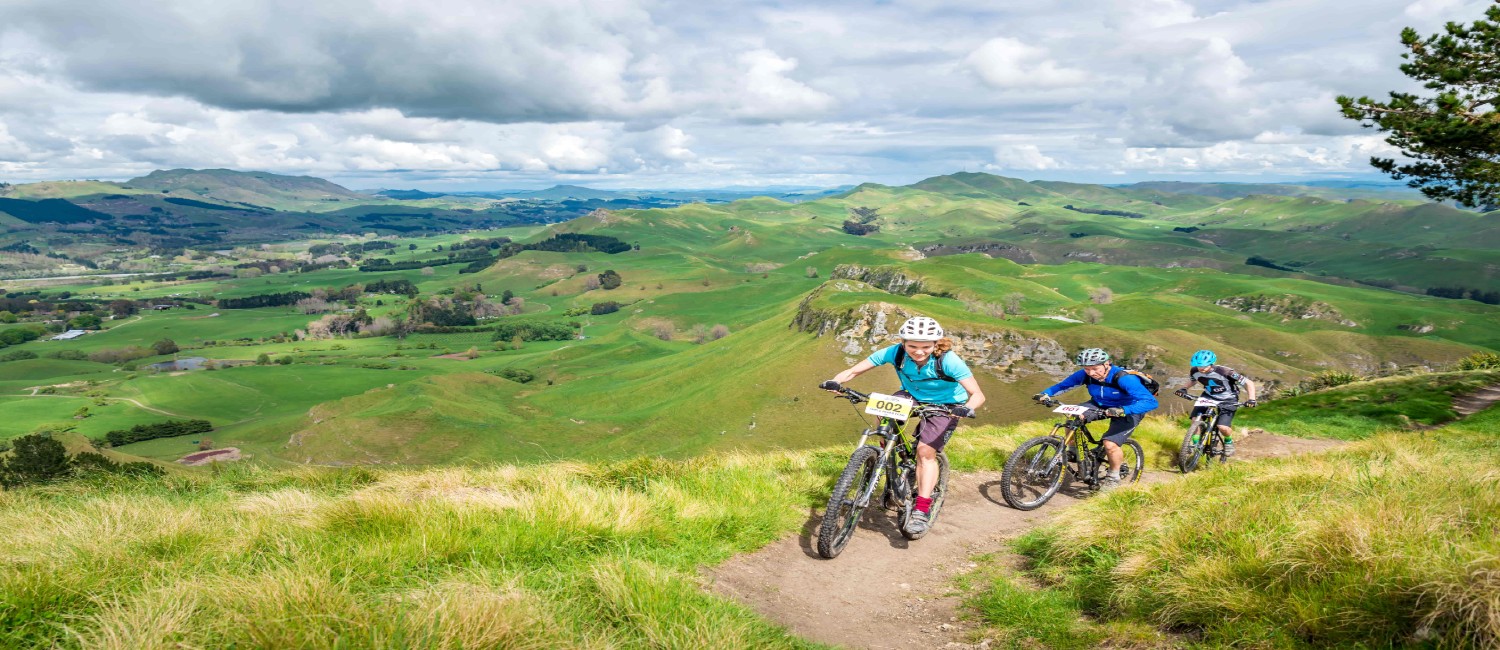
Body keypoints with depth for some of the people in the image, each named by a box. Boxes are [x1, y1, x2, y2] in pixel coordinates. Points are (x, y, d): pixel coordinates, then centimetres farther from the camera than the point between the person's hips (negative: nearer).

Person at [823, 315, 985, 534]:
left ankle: (922, 510, -11)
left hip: (945, 405, -3)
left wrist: (967, 409, -53)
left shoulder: (948, 360, -33)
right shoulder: (895, 353, -26)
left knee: (926, 451, -20)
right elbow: (854, 371, -22)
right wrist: (835, 382, -41)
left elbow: (978, 394, -32)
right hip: (913, 396, 3)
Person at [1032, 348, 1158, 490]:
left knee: (1110, 444, -24)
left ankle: (1113, 478, 4)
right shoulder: (1084, 375, -19)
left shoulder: (1124, 378, -35)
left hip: (1127, 411, -5)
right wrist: (1045, 394, -23)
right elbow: (1063, 385, -3)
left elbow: (1151, 402, -41)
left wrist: (1122, 410, -54)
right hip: (1101, 405, 5)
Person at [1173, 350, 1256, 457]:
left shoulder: (1224, 372, -29)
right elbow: (1192, 380, 11)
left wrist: (1251, 399, -34)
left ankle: (1228, 441, 13)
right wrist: (1183, 388, -9)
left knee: (1222, 427, -20)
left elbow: (1249, 383, -22)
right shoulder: (1195, 371, -15)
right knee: (1196, 419, -15)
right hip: (1208, 397, 5)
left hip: (1227, 400, -5)